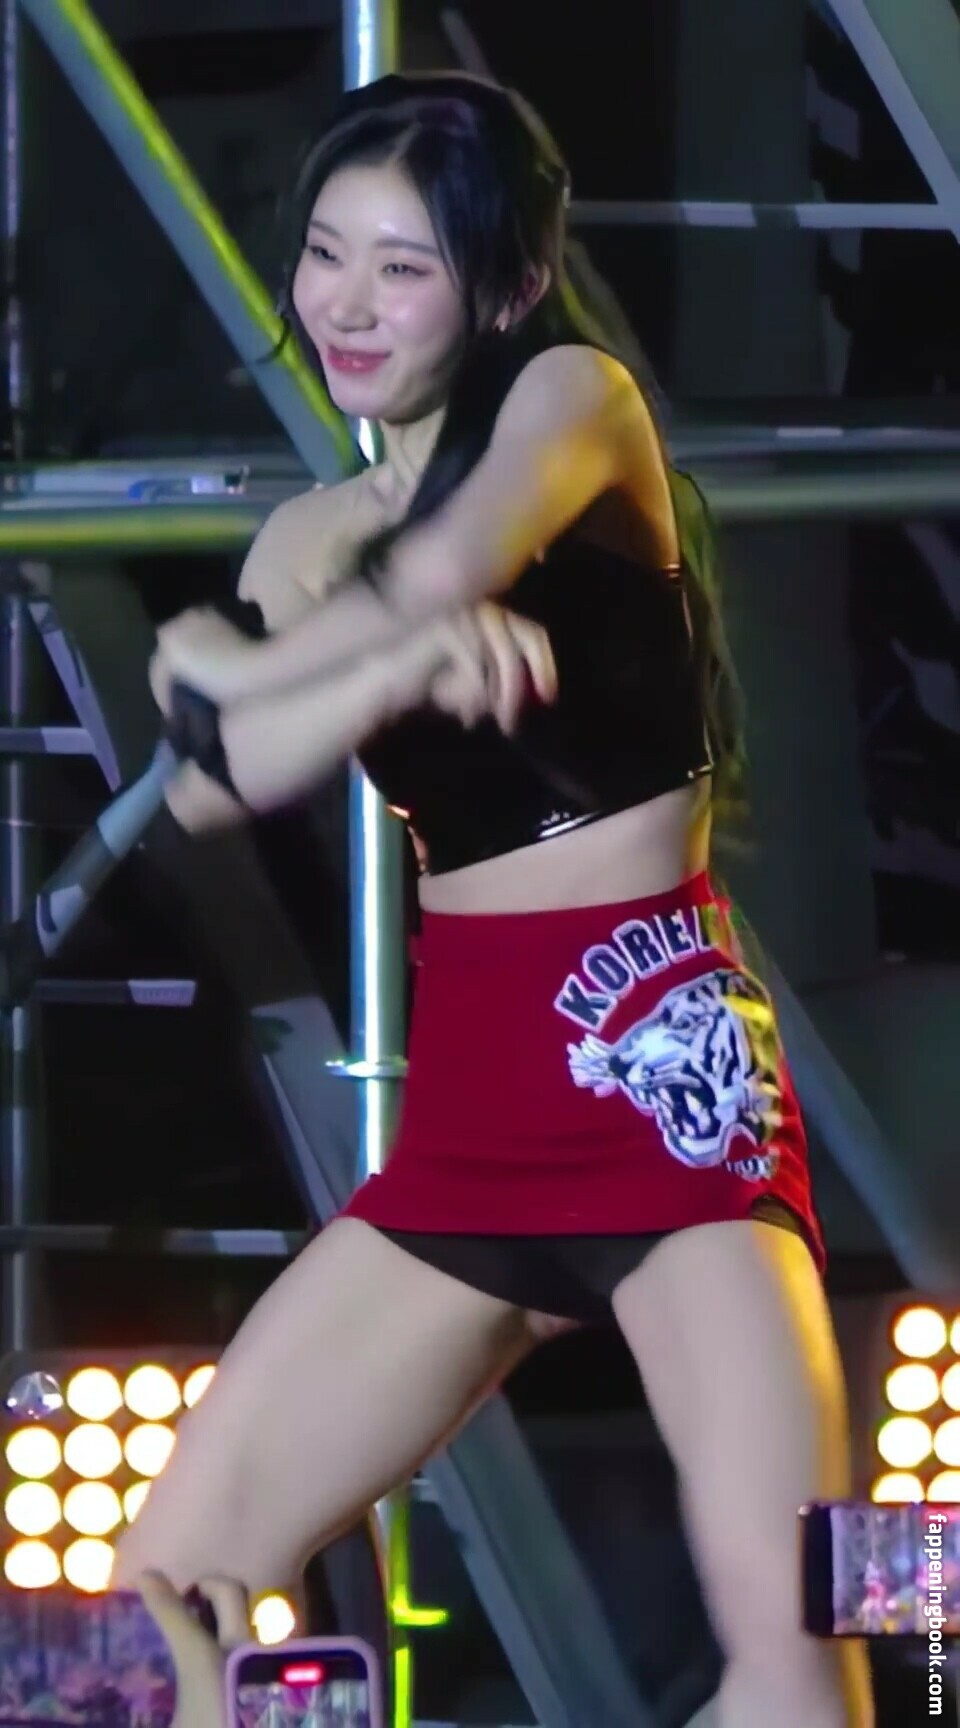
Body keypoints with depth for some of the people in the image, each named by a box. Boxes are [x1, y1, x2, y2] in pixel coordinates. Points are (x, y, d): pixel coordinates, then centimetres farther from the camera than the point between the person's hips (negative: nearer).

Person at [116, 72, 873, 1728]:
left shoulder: (578, 396, 0)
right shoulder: (308, 541, 13)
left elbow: (448, 569, -22)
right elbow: (217, 781, -8)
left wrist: (225, 665, -5)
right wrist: (408, 651, -26)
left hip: (663, 1062, -6)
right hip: (465, 1109, 6)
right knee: (171, 1585, 3)